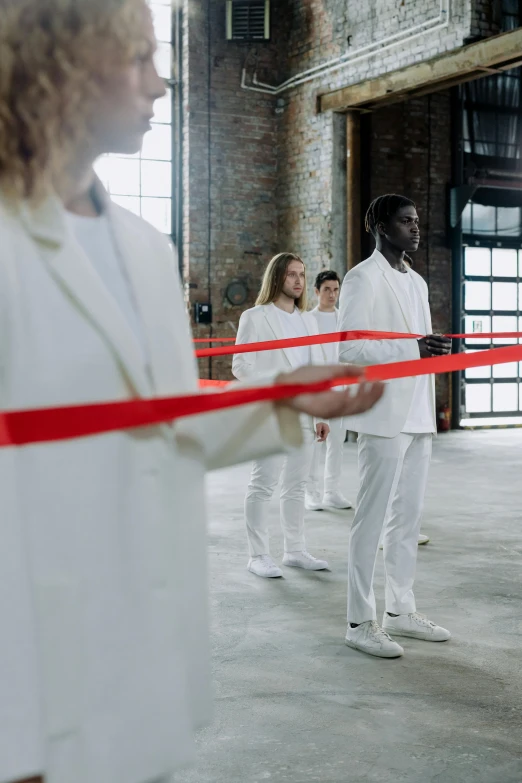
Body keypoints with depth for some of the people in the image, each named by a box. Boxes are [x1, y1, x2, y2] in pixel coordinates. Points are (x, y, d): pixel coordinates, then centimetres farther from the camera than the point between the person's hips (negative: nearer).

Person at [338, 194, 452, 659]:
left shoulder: (417, 282, 19)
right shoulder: (363, 278, -6)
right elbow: (350, 348, -15)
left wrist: (436, 349, 4)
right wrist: (412, 348, -21)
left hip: (418, 414, 8)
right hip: (384, 415, -8)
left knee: (409, 516, 12)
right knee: (373, 517, -5)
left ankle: (401, 610, 22)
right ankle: (361, 621, 2)